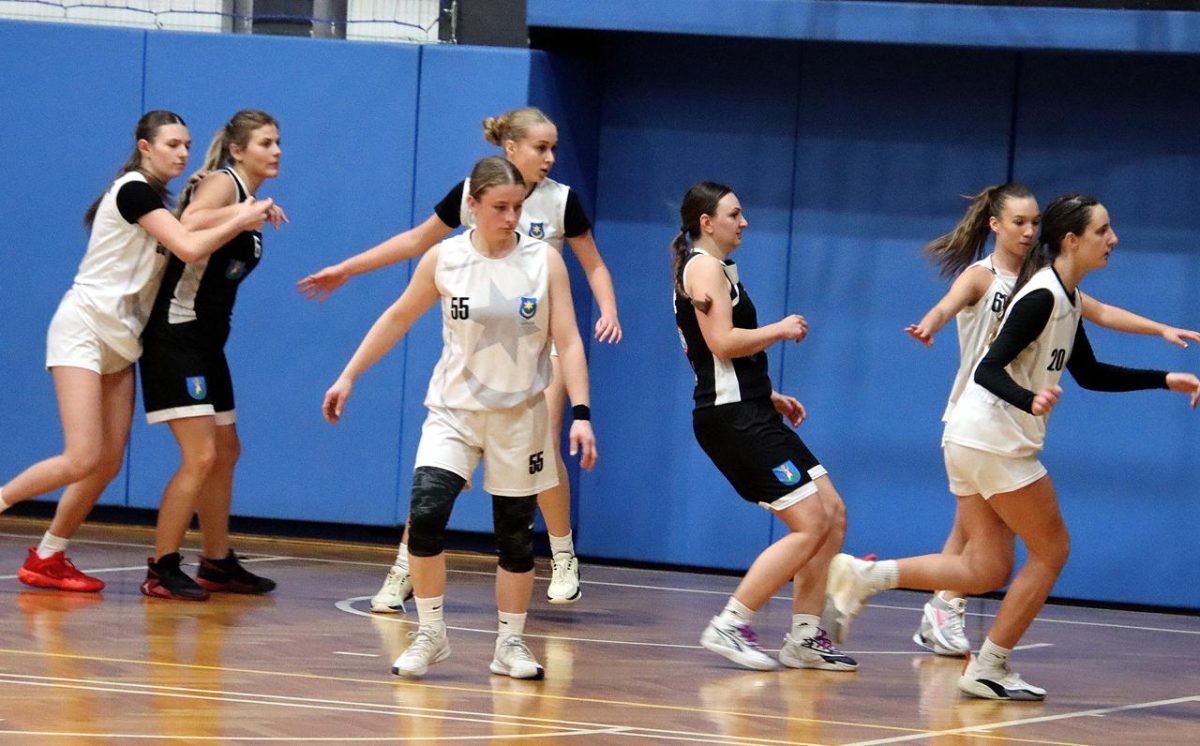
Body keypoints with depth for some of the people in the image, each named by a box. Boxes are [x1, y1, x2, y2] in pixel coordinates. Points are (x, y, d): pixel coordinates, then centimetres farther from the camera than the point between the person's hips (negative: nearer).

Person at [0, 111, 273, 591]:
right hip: (83, 329, -9)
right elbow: (189, 248, -24)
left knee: (109, 464, 3)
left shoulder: (155, 201, 15)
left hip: (119, 343, 9)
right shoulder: (134, 190, -14)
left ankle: (48, 559, 10)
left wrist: (243, 216, 2)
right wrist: (240, 221, -13)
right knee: (82, 460, -19)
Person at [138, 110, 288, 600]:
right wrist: (248, 211, -27)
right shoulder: (222, 183, -11)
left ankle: (217, 565, 27)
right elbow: (189, 224, -33)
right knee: (200, 457, -14)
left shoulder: (250, 202, 14)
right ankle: (161, 571, -10)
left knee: (225, 454, 16)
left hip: (207, 341, 10)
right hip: (176, 335, -10)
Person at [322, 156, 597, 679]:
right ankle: (430, 635, -2)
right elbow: (398, 318, 7)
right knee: (425, 514, -17)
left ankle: (511, 643, 20)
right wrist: (349, 376, 5)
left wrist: (580, 413, -17)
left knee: (516, 533, 6)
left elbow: (568, 341, -7)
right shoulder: (444, 259, -6)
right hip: (453, 411, 0)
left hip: (519, 416, 0)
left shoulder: (544, 261, -7)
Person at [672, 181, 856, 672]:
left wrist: (770, 397, 20)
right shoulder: (705, 266, -8)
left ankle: (804, 636, 10)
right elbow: (722, 342, -20)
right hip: (732, 419, -10)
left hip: (750, 415, 10)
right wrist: (782, 329, -7)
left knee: (833, 515, 9)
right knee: (810, 526, -13)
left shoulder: (718, 269, 22)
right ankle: (730, 626, -11)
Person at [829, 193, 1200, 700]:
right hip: (994, 443, -9)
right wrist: (1031, 401, -42)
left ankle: (867, 575, 0)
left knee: (986, 569, 7)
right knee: (1051, 550, 1)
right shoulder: (1042, 297, -17)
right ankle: (988, 669, 5)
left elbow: (1089, 374, 24)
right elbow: (989, 370, -24)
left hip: (975, 442, 9)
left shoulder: (1066, 300, 12)